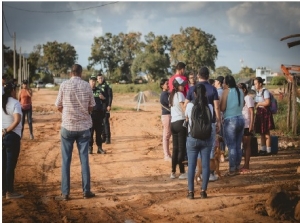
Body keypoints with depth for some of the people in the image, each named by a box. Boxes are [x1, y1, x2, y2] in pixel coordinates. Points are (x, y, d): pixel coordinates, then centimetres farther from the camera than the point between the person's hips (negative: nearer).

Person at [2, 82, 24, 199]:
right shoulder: (15, 103, -12)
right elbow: (17, 120, -25)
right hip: (12, 137, -7)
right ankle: (10, 192, 7)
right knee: (10, 165, 1)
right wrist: (6, 131, -17)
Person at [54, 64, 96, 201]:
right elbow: (91, 107, 4)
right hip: (84, 127, 1)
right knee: (84, 159, 9)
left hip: (67, 126, -1)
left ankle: (65, 193, 6)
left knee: (66, 161, 5)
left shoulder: (64, 85, -7)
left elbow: (59, 107, 0)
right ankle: (86, 191, 14)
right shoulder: (86, 86, -3)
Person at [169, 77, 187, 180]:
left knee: (175, 148, 11)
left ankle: (173, 172, 13)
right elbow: (184, 108, -15)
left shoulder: (172, 95, 17)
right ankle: (182, 173, -1)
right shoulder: (180, 94, -8)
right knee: (182, 148, -3)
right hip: (180, 122, -8)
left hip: (173, 123, 8)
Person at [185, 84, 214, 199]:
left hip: (192, 138, -1)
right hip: (207, 138, 1)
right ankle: (203, 191, 7)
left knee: (191, 165, 5)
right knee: (205, 165, 7)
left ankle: (191, 192, 5)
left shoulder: (190, 106, -8)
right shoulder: (209, 106, -5)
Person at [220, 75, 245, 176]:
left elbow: (222, 108, -11)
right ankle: (237, 167, 19)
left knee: (231, 146, -1)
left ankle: (232, 169, 2)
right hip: (240, 119, 6)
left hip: (230, 120, -6)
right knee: (238, 145, 12)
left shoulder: (226, 91, -10)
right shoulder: (240, 91, 8)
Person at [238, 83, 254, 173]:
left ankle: (246, 166, 0)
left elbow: (252, 112, -13)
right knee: (244, 145, 10)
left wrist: (251, 124, -20)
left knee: (247, 145, -3)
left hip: (247, 125, -8)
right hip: (242, 125, 8)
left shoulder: (248, 98, -8)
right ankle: (245, 165, 15)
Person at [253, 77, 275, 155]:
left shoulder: (265, 91, -12)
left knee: (266, 133, -4)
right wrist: (255, 104, 2)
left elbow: (267, 102, -21)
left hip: (265, 113, -8)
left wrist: (259, 103, -10)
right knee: (261, 132, 11)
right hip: (259, 113, 9)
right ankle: (263, 149, 18)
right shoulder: (257, 92, 15)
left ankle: (268, 150, 2)